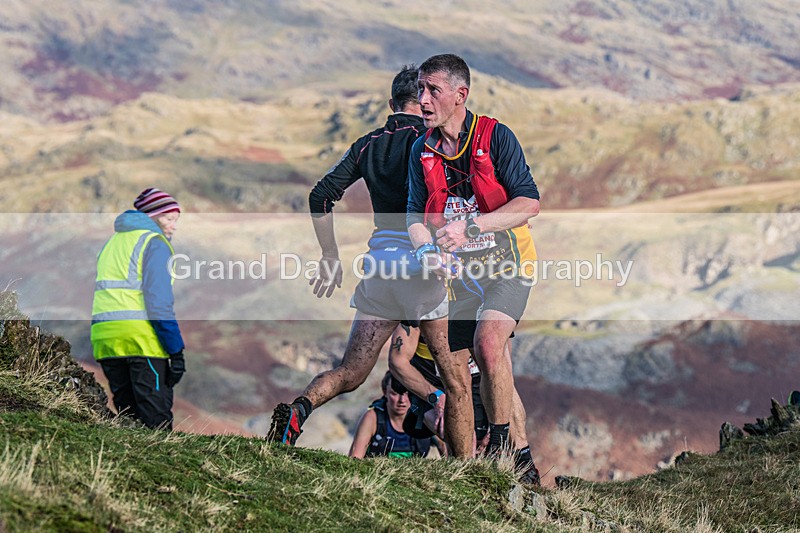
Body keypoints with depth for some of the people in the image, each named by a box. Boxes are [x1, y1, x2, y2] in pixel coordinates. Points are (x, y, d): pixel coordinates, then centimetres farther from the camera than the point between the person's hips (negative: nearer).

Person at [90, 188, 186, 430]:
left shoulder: (113, 242, 24)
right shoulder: (154, 243, -2)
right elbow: (159, 302, -11)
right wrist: (176, 351, -12)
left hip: (103, 336, 7)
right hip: (141, 336, -7)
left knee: (128, 417, 11)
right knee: (156, 420, -8)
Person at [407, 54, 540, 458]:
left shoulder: (495, 136, -10)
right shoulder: (422, 150, 5)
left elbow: (529, 203, -16)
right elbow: (416, 214, 8)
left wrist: (470, 227, -26)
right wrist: (427, 250, -14)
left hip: (505, 261, -5)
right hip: (457, 270, 5)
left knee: (488, 341, -29)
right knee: (451, 373, 5)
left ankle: (501, 441, -17)